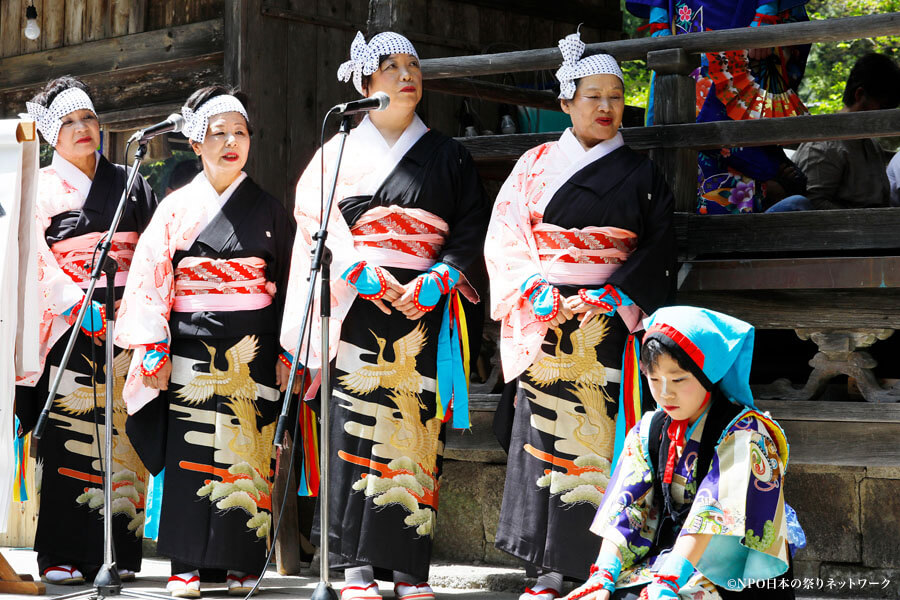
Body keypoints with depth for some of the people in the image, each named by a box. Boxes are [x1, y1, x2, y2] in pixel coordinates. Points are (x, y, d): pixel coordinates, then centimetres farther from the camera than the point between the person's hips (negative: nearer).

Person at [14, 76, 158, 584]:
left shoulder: (130, 185, 17)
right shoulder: (41, 189, 8)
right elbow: (37, 262, -3)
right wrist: (80, 305, -17)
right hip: (68, 327, -2)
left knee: (122, 433, -2)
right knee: (68, 434, -7)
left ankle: (120, 552, 2)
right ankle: (63, 555, -5)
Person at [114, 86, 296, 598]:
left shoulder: (270, 210, 9)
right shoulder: (177, 207, 8)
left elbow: (289, 285, 8)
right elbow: (151, 279, 4)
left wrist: (286, 354, 1)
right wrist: (154, 350, -5)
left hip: (251, 350, 0)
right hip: (190, 349, 0)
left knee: (246, 454, -3)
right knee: (190, 454, -4)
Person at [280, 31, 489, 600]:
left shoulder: (447, 156, 14)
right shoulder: (340, 151, 12)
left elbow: (471, 231, 7)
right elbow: (320, 223, 2)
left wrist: (433, 282, -9)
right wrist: (366, 276, -12)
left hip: (425, 312, 1)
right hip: (357, 308, -1)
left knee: (417, 427, -5)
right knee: (356, 425, -8)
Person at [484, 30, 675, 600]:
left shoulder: (641, 175, 9)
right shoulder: (535, 165, 11)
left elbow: (660, 253, 3)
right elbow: (505, 239, 5)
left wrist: (607, 298, -11)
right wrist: (540, 296, -10)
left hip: (610, 321, -1)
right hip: (543, 317, 1)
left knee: (603, 435, -8)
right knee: (544, 436, -3)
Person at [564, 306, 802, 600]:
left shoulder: (742, 432, -11)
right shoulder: (648, 431, 8)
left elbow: (712, 511, -22)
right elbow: (624, 508, -1)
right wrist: (603, 576, -16)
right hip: (669, 557, 6)